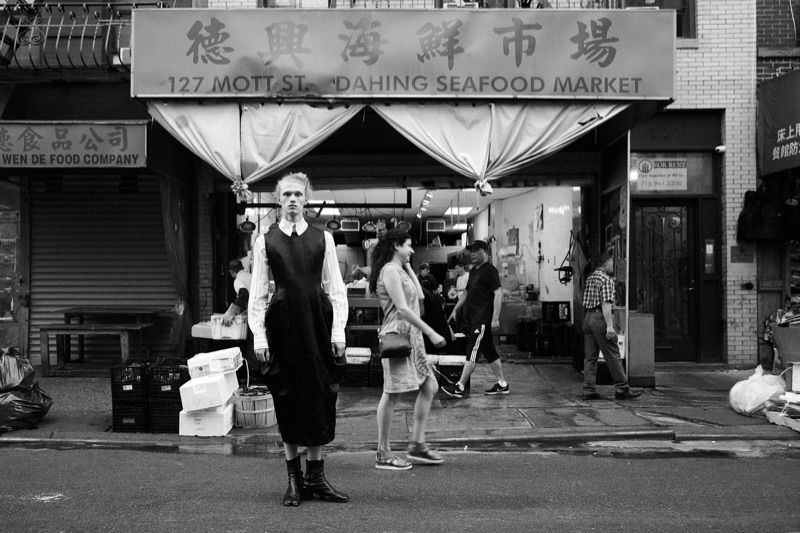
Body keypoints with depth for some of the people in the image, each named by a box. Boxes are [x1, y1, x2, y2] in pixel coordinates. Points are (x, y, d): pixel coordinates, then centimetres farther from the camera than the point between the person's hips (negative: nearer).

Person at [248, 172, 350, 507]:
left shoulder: (323, 239, 5)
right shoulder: (265, 241, 4)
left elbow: (336, 289, 4)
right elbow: (257, 293, 3)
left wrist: (338, 332, -3)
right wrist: (259, 335, -5)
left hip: (318, 325, 1)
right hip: (283, 325, -1)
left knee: (319, 398, 5)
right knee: (287, 400, 5)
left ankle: (315, 476, 19)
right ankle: (294, 479, 18)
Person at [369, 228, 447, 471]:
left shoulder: (400, 270, 20)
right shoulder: (390, 270, -12)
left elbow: (419, 296, 17)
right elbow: (402, 309, -19)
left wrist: (409, 268, 16)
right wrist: (431, 333, -19)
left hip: (410, 337, 10)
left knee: (429, 387, 11)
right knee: (391, 393, -5)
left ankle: (417, 444, 16)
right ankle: (383, 454, 2)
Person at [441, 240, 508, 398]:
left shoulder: (490, 271, -10)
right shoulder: (474, 271, 18)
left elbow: (498, 293, -17)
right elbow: (466, 292, 27)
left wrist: (495, 318, -22)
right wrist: (455, 310, 22)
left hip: (483, 320, -9)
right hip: (472, 318, 9)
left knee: (472, 352, -8)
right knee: (490, 352, 13)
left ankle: (459, 387, -9)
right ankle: (502, 384, 20)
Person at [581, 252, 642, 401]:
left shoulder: (590, 278, 16)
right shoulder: (606, 280, -10)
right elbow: (606, 303, -18)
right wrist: (609, 325, -20)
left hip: (588, 317, 9)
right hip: (600, 317, -8)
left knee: (590, 356, 8)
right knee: (613, 355, -3)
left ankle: (588, 390, 6)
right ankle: (622, 389, 1)